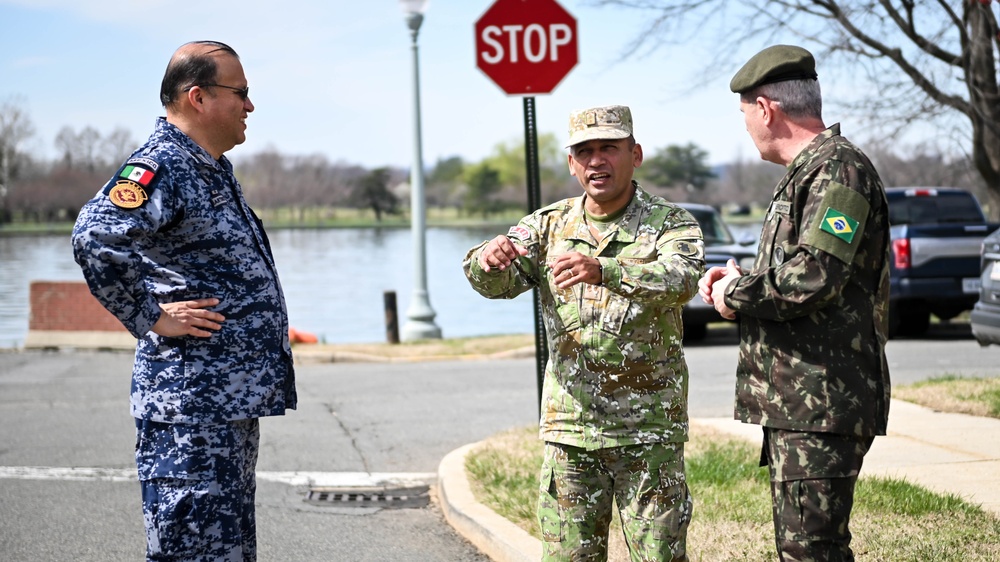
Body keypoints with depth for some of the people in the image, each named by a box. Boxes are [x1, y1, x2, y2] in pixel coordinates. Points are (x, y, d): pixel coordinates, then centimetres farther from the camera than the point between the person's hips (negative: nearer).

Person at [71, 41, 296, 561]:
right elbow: (94, 238, -31)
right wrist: (150, 319, -22)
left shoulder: (212, 168, 16)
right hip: (193, 402, -10)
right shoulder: (161, 166, -15)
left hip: (234, 398, 10)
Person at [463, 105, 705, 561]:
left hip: (648, 433, -3)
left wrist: (602, 270, -42)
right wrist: (489, 258, -29)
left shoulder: (670, 224, -4)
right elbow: (496, 283, -4)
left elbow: (680, 279, -25)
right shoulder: (549, 225, 8)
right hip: (569, 428, 3)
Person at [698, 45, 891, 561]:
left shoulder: (838, 170, -14)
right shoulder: (807, 171, 20)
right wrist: (739, 280, 9)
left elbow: (813, 279, -24)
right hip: (798, 402, 11)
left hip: (822, 403, -11)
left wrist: (735, 296, -9)